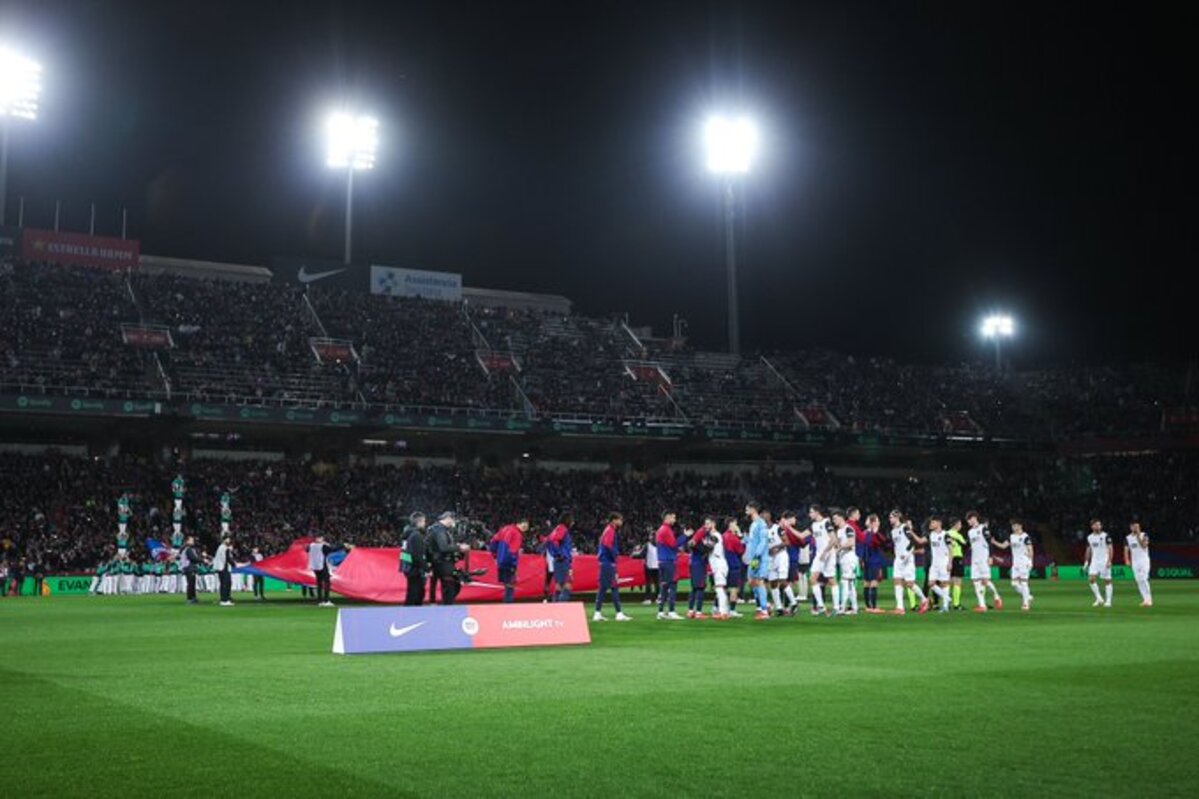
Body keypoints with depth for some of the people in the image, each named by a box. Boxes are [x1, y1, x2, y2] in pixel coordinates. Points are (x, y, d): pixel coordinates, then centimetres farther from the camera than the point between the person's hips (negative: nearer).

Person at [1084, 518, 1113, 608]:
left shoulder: (1105, 536, -7)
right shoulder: (1089, 537, 8)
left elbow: (1110, 549, -9)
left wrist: (1109, 561, -17)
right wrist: (1087, 561, 15)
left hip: (1104, 561, -4)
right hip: (1094, 561, 4)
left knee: (1107, 580, -2)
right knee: (1091, 578, -11)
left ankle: (1108, 601, 5)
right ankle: (1099, 599, 0)